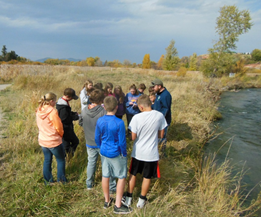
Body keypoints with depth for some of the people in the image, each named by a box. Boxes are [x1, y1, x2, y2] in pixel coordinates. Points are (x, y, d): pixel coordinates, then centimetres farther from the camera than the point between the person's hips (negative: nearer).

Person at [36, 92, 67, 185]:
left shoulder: (39, 110, -1)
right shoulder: (52, 111, -23)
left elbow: (39, 125, 10)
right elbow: (58, 127, -16)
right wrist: (61, 134, 4)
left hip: (42, 140, 7)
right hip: (54, 141, -7)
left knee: (47, 160, 19)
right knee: (61, 160, 12)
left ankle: (48, 181, 32)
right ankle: (61, 180, 22)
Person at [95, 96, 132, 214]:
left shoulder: (100, 121, -8)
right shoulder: (119, 123, -23)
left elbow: (97, 138, 2)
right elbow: (122, 142, -18)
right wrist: (124, 154, -2)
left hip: (104, 153, 5)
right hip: (116, 154, -5)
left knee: (105, 176, 18)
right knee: (121, 177, 11)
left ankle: (107, 201, 37)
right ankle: (118, 206, 19)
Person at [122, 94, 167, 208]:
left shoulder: (137, 118, -19)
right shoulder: (159, 116, -13)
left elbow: (133, 137, -12)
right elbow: (161, 135, -2)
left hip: (137, 152, -1)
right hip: (151, 153, 1)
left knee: (132, 174, 21)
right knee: (147, 177, 18)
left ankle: (128, 198, 36)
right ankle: (141, 200, 34)